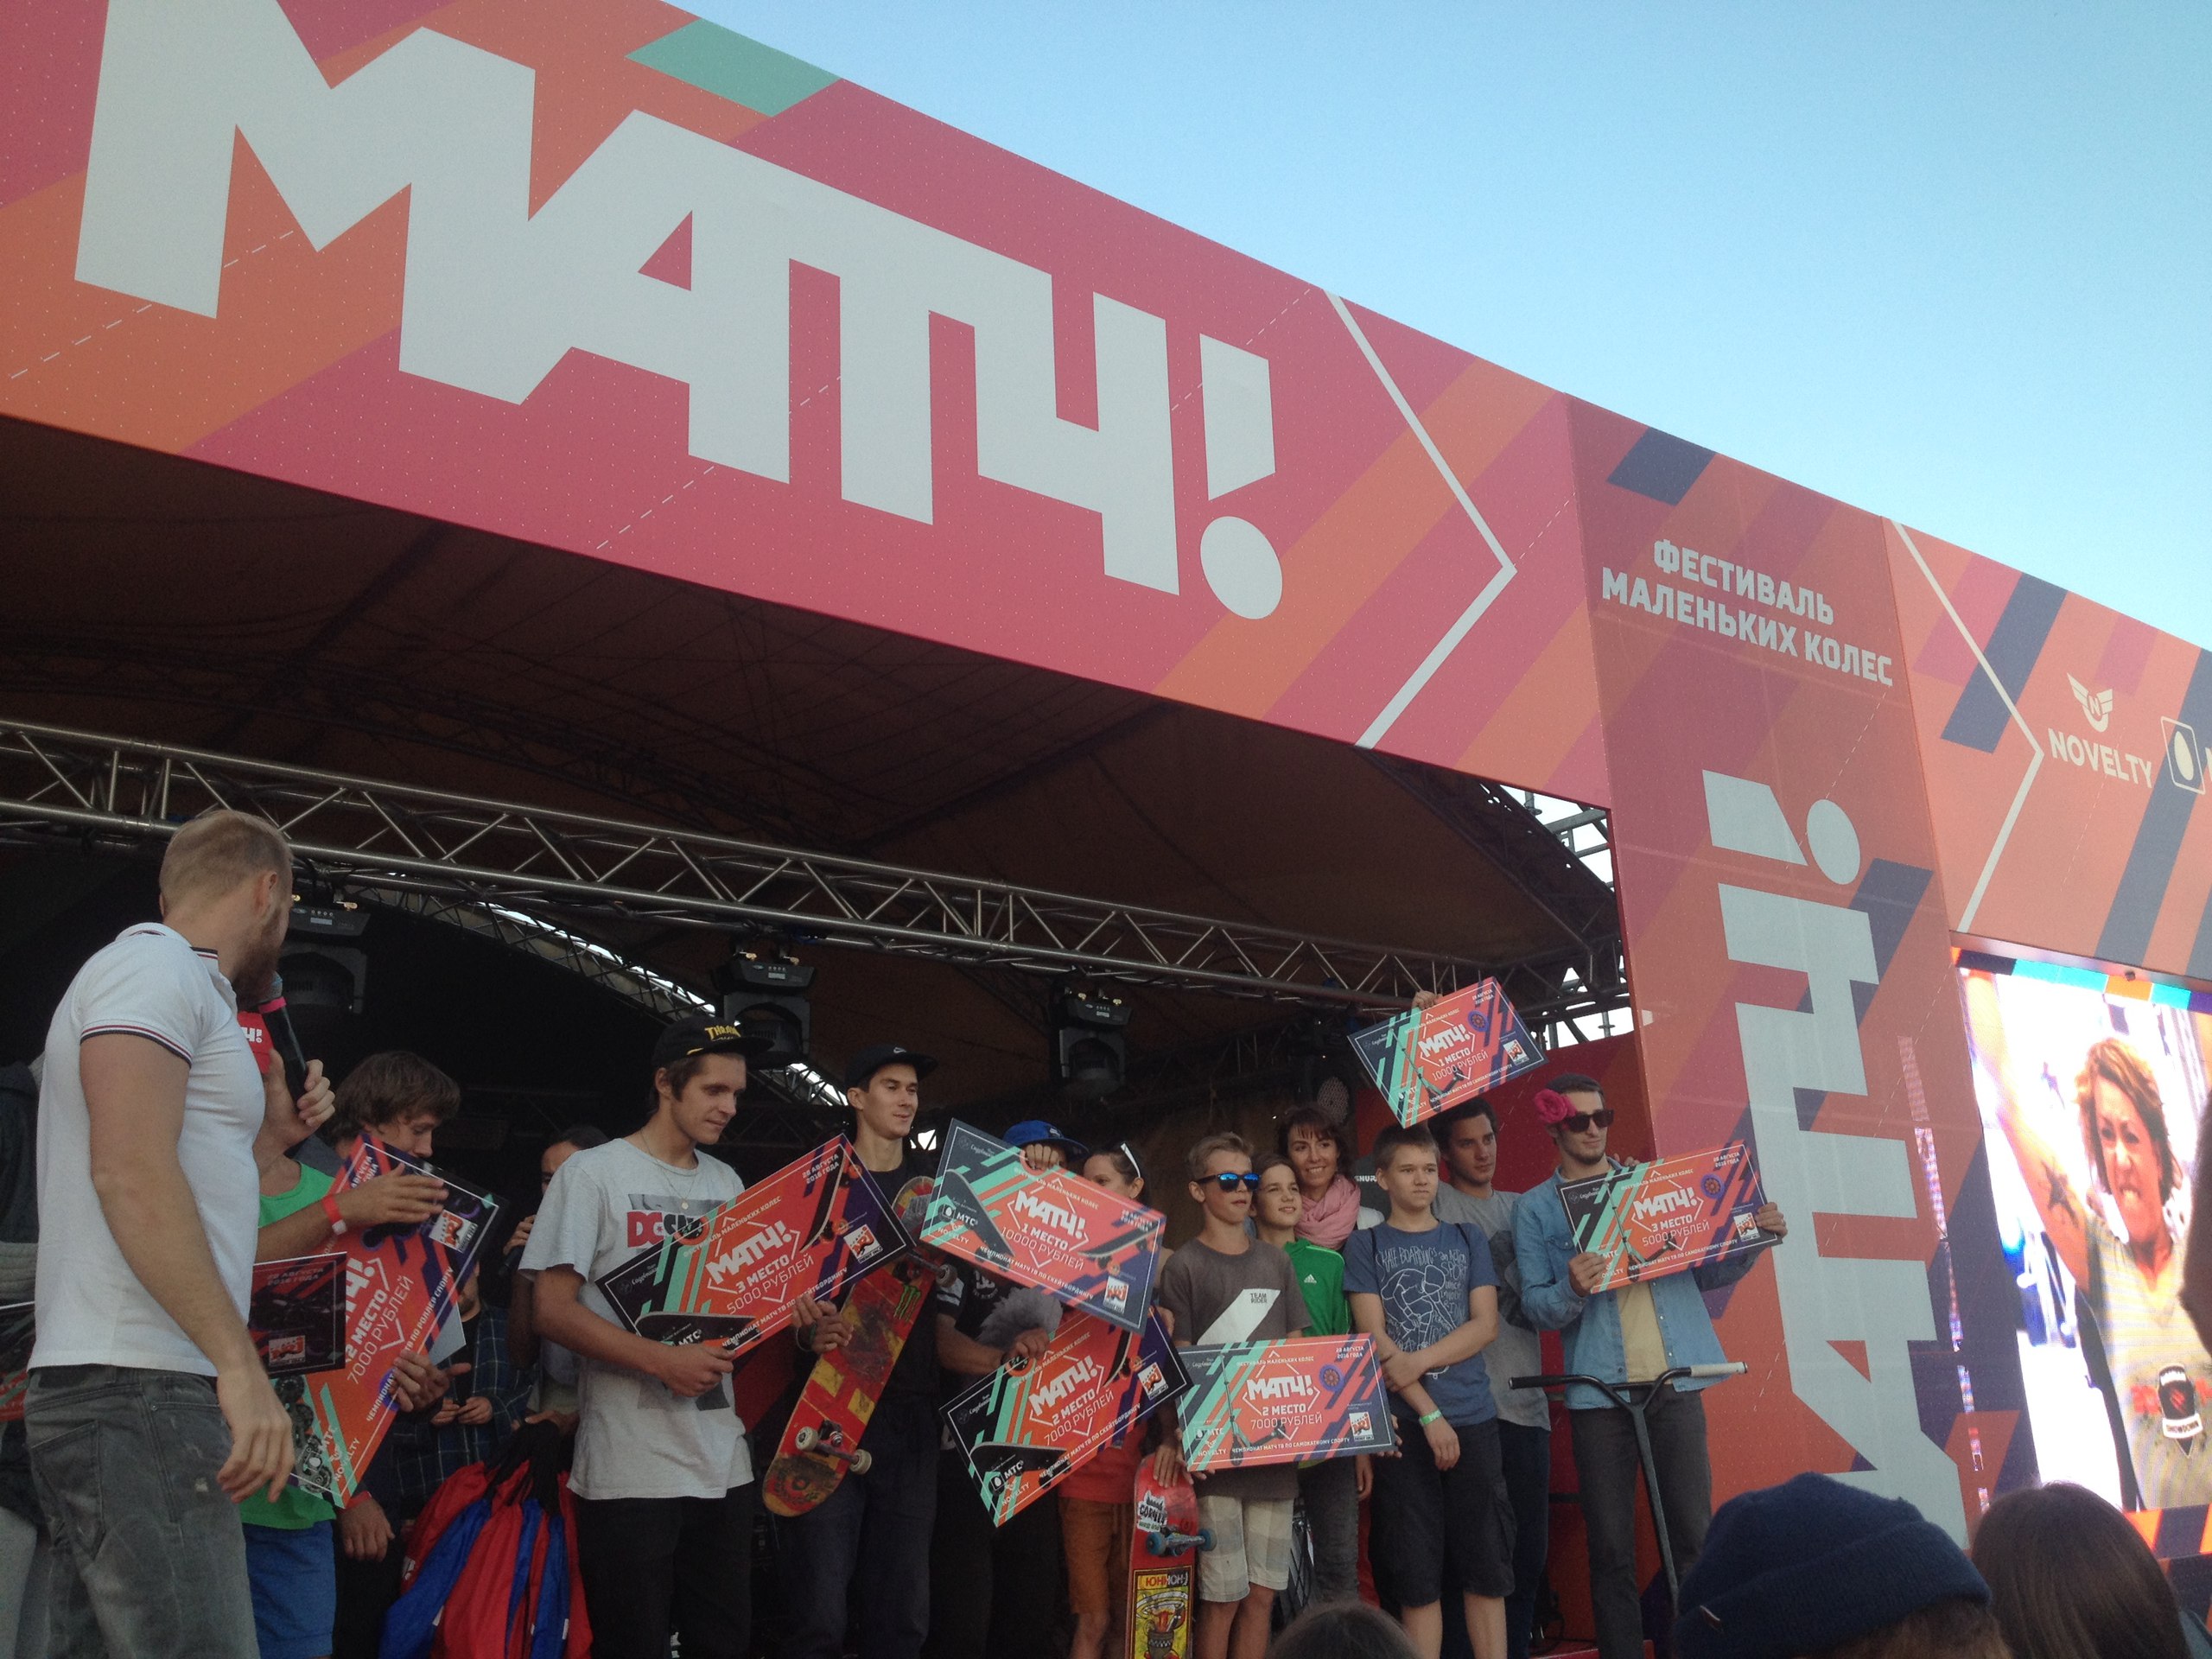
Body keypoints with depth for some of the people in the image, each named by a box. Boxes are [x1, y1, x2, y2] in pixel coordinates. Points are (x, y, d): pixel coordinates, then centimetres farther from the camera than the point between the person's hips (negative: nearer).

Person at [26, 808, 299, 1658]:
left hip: (109, 1393, 10)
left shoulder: (157, 973, 24)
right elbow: (132, 1170, -19)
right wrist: (240, 1364, -22)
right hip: (137, 1393, -10)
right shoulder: (155, 967, -6)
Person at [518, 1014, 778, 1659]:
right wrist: (663, 1361, -20)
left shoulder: (728, 1184, 12)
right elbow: (554, 1311, -10)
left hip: (723, 1462, 5)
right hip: (629, 1469, -5)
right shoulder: (594, 1173, -4)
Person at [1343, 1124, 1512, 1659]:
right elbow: (1374, 1339, -3)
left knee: (1486, 1566, 3)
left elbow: (1485, 1325, 4)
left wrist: (1418, 1360, -11)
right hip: (1404, 1424, -2)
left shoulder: (1468, 1240, 13)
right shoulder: (1366, 1245, 5)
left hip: (1473, 1418, 2)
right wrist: (1429, 1413, -11)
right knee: (1416, 1575, 1)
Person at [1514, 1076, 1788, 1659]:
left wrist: (1753, 1241, 0)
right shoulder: (1535, 1208, 5)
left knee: (1694, 1537, -1)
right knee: (1611, 1551, 1)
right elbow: (1535, 1305, -2)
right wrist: (1572, 1291, -23)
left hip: (1675, 1382, 2)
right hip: (1599, 1390, -2)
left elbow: (1703, 1272, 17)